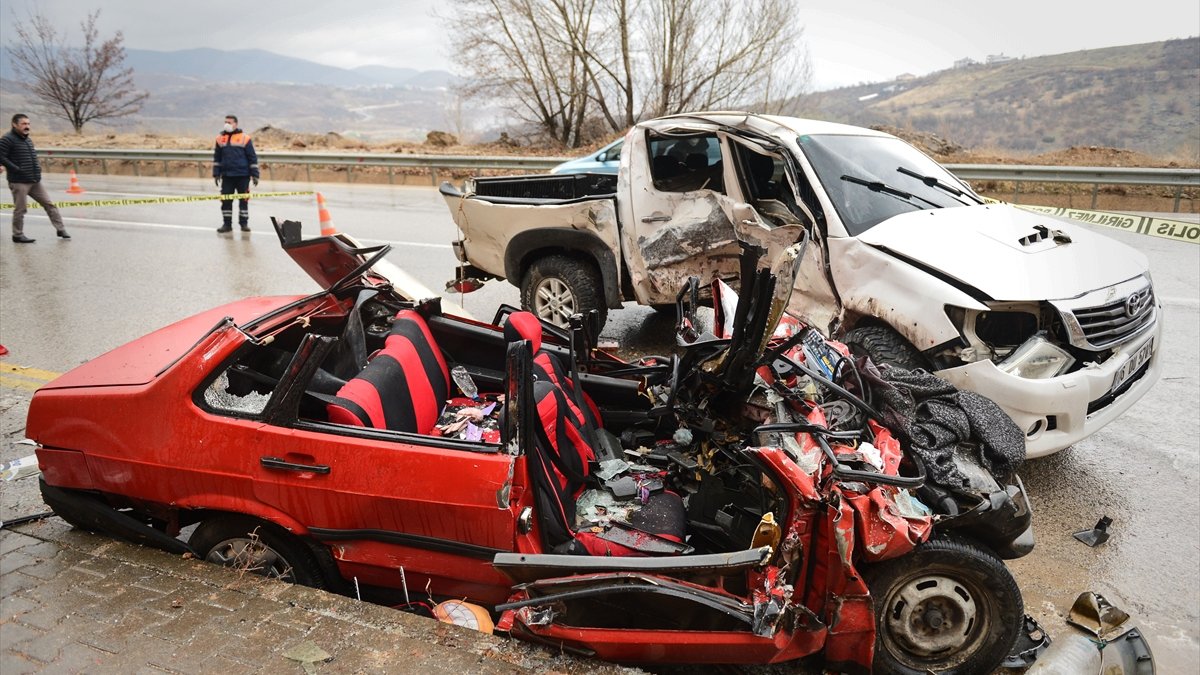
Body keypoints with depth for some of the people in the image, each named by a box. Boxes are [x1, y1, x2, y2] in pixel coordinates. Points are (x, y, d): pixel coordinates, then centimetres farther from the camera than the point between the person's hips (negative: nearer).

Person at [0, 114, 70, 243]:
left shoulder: (27, 139, 16)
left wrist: (38, 167, 12)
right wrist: (17, 169, -20)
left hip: (35, 181, 8)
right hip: (19, 182, -8)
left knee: (49, 204, 7)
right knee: (20, 209, -1)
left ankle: (61, 230, 13)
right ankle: (18, 235, 11)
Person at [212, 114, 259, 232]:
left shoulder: (245, 138, -2)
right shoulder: (220, 139, 8)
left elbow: (253, 157, -1)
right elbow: (216, 158, 15)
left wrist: (255, 175, -3)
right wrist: (216, 174, 11)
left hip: (243, 175, -3)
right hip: (226, 176, 3)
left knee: (244, 200, 3)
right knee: (225, 200, 3)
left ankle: (244, 223, 13)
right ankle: (227, 224, 11)